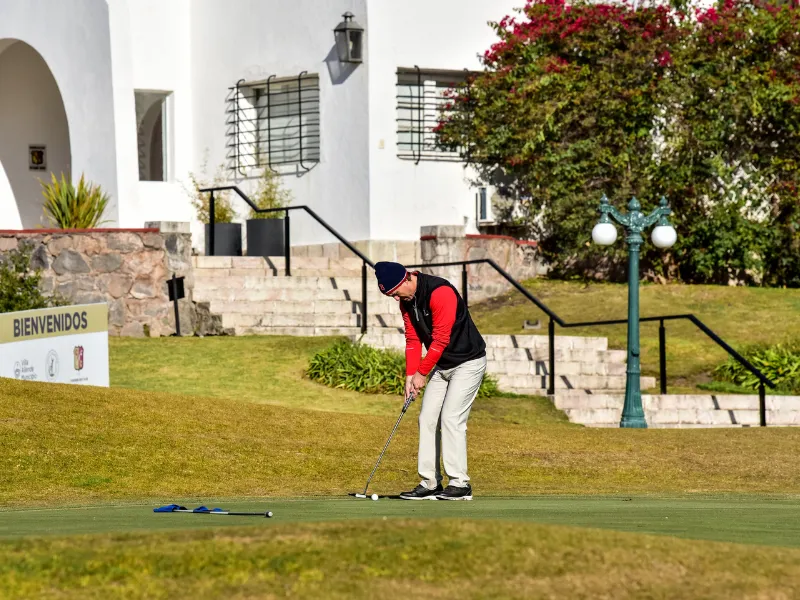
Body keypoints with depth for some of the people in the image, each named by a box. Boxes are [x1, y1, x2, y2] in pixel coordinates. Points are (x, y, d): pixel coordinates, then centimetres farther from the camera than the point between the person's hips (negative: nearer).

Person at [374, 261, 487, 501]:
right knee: (427, 418, 4)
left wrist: (422, 373, -17)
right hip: (442, 365, 9)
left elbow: (441, 339, -24)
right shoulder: (407, 301, 3)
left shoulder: (440, 292, -25)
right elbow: (413, 339, 5)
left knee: (451, 419, -15)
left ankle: (460, 484, -11)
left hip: (468, 362, -9)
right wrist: (410, 375, -6)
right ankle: (429, 483, 6)